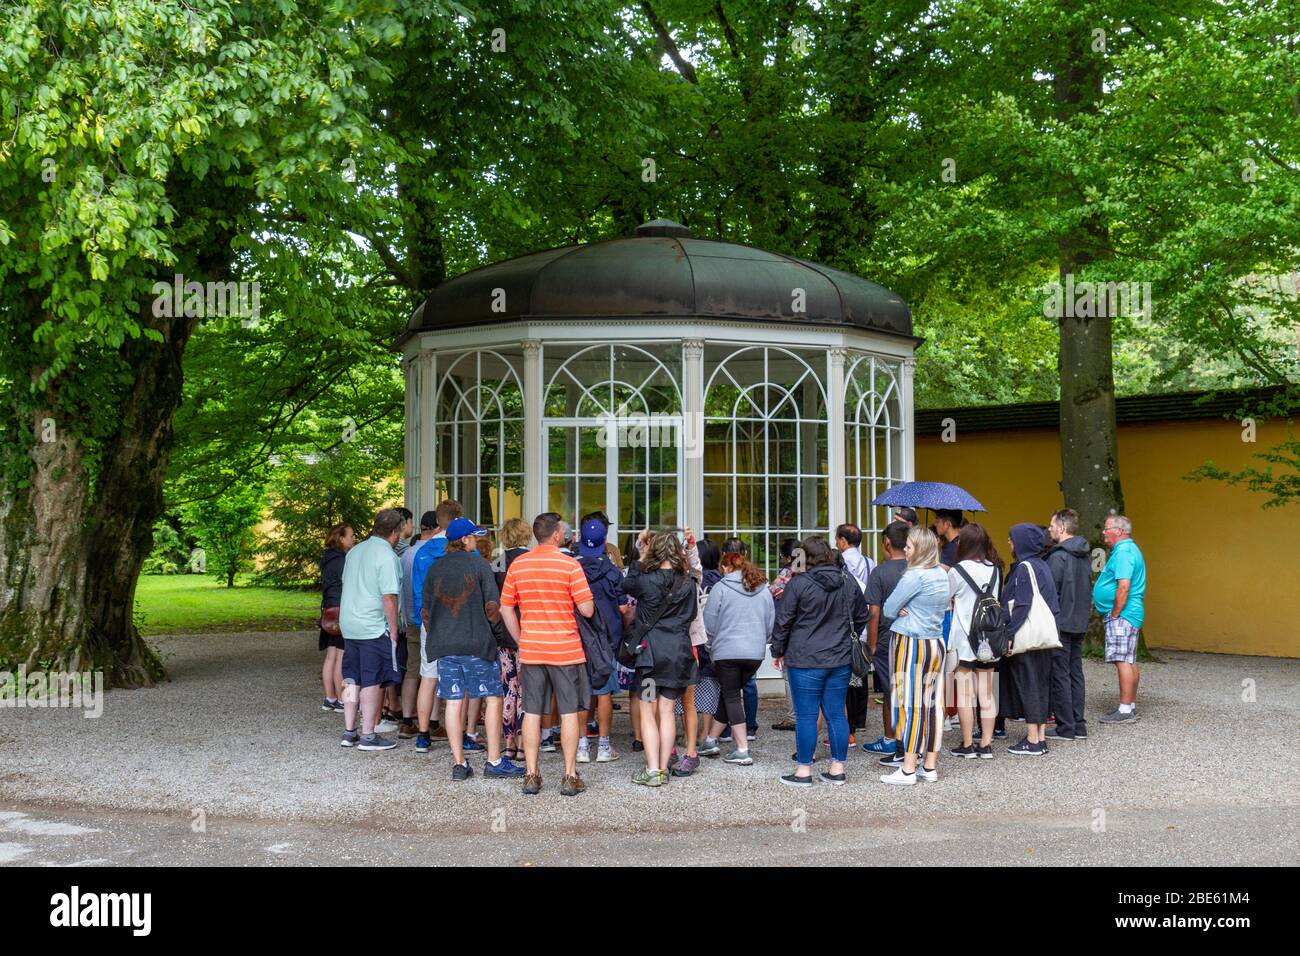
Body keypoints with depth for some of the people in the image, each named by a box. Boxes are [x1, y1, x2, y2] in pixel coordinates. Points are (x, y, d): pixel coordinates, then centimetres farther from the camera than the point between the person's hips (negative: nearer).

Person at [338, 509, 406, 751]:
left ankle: (349, 732, 19)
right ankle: (368, 736, 5)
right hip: (374, 628, -7)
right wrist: (393, 630, -10)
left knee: (352, 679, 13)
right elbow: (389, 597, -17)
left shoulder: (354, 551, 12)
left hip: (348, 625, 8)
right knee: (372, 682, 0)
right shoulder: (387, 556, -13)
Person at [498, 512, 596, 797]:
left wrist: (522, 641, 12)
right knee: (569, 712, 5)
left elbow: (505, 609, 5)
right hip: (566, 649, -3)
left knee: (532, 712, 8)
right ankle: (570, 777, 7)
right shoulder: (570, 565, -10)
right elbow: (587, 610, -11)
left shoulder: (517, 565, 2)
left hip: (530, 651, 3)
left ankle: (531, 776, 11)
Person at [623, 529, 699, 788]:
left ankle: (652, 771, -3)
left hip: (651, 651, -4)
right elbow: (693, 613, 12)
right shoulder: (687, 582, 0)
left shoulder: (646, 580, -11)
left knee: (648, 712, 2)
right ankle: (663, 769, 11)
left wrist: (641, 556, 10)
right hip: (679, 652, 4)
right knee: (667, 711, 10)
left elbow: (626, 584, 9)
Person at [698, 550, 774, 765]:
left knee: (731, 697, 4)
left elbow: (709, 623, -4)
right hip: (756, 652, 5)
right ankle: (711, 740, 25)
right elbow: (771, 623, 13)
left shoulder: (720, 588, -5)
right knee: (730, 694, 18)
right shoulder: (764, 590, 10)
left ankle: (742, 750, -1)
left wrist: (711, 647, 13)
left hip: (727, 652, -5)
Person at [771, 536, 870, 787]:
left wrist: (778, 651, 7)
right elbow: (862, 617, 17)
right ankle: (837, 768, 15)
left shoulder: (798, 584, -10)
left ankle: (804, 770, 6)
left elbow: (782, 621, -5)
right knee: (836, 714, 10)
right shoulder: (849, 583, 6)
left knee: (806, 716, 1)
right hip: (840, 660, 5)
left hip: (805, 662, -5)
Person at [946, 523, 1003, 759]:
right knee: (987, 693, 8)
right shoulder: (994, 570, 5)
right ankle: (986, 744, 10)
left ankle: (967, 745, 4)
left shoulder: (957, 571, -10)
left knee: (964, 693, 0)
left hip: (963, 640, -5)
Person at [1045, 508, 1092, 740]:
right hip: (1080, 624, 8)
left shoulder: (1058, 556, -15)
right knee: (1076, 673, 13)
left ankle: (1065, 728, 0)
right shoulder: (1085, 556, 11)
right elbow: (1088, 590, 17)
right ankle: (1078, 725, 16)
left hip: (1060, 624, -8)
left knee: (1060, 675, -2)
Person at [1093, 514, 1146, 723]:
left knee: (1123, 661, -11)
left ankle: (1125, 710, -12)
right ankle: (1131, 706, 19)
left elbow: (1124, 587, -24)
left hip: (1122, 615, -11)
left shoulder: (1123, 552, -15)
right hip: (1130, 614, 11)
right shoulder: (1130, 550, 19)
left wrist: (1115, 615, -19)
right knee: (1129, 661, 13)